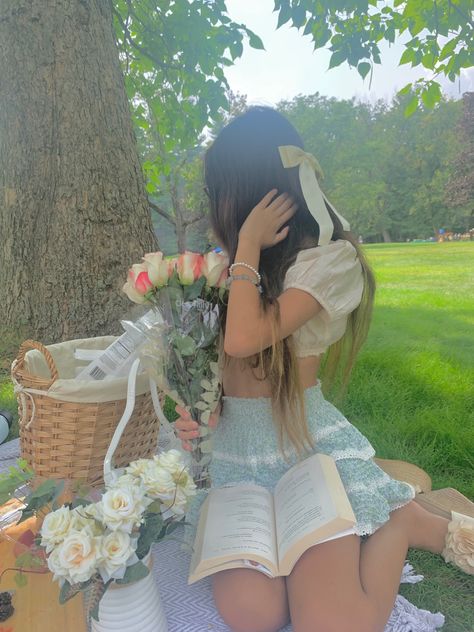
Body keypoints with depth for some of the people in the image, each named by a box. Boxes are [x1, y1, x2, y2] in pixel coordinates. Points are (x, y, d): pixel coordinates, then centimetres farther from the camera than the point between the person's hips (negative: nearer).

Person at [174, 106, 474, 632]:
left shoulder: (331, 257, -11)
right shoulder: (230, 259, 11)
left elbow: (244, 339, -23)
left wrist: (248, 243, -12)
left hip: (308, 444, -5)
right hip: (235, 448, 5)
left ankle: (404, 518, 12)